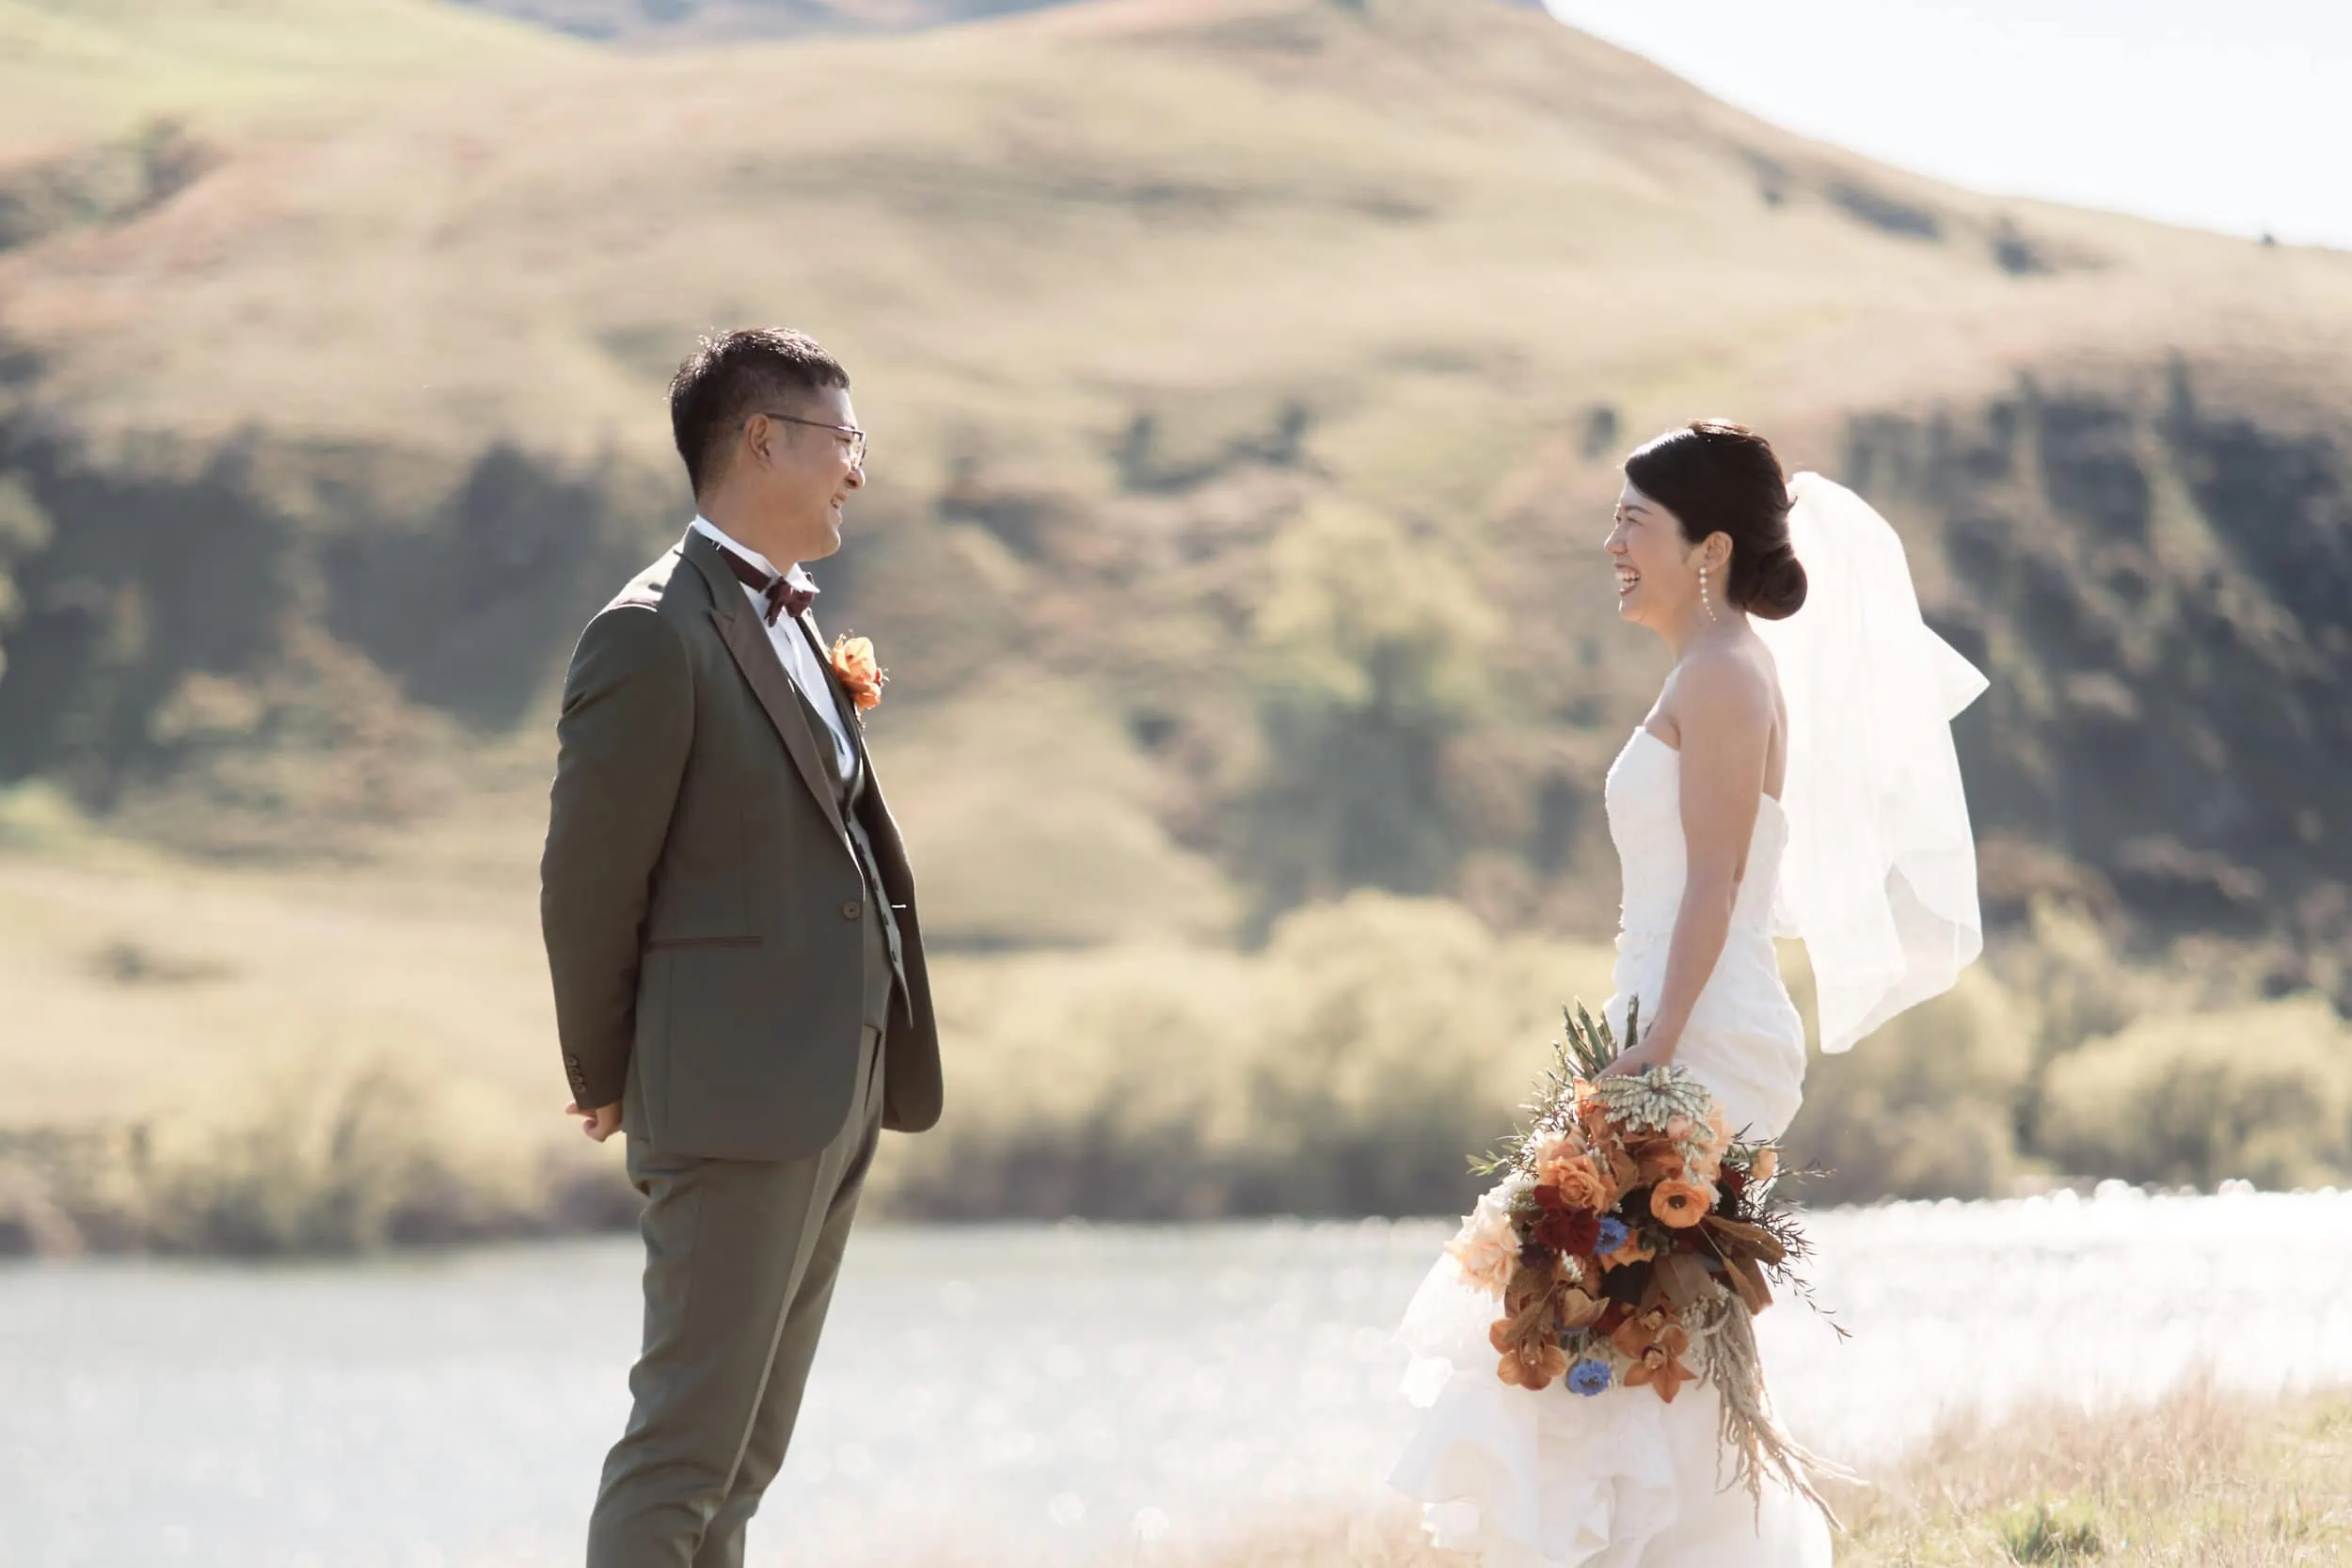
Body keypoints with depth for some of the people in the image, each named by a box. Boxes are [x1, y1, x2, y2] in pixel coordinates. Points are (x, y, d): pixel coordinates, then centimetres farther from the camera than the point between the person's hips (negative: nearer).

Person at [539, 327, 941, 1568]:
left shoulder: (789, 624, 16)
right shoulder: (654, 635, -13)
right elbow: (587, 879, -10)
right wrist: (606, 1078, -2)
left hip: (837, 1090, 9)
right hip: (735, 1095, -9)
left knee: (744, 1457, 12)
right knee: (685, 1444, -9)